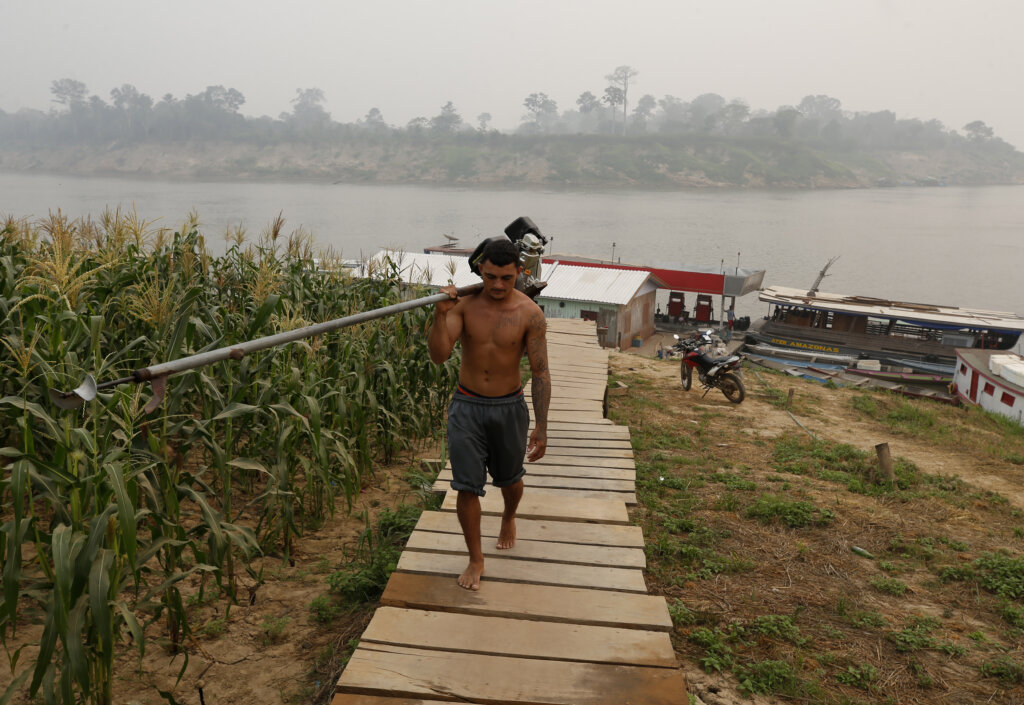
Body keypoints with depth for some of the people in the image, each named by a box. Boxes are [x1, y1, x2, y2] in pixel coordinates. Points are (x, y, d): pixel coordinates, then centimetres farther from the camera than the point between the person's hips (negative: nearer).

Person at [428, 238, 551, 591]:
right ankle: (475, 559, 19)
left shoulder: (530, 314, -12)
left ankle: (509, 518, 53)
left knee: (509, 479, 19)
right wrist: (440, 314, -35)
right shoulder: (464, 303, -11)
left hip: (509, 407, 0)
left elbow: (540, 372, -10)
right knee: (467, 486, 1)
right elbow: (439, 355, -18)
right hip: (467, 406, 0)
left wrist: (541, 426, -13)